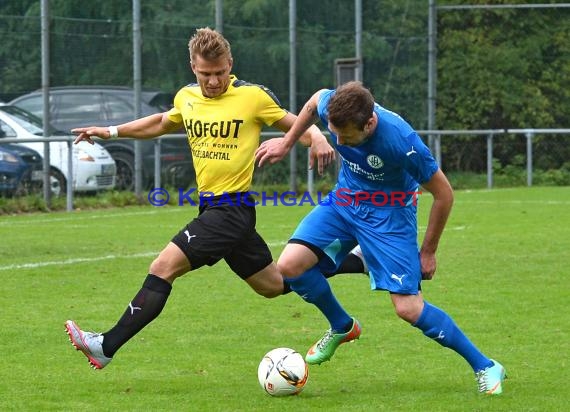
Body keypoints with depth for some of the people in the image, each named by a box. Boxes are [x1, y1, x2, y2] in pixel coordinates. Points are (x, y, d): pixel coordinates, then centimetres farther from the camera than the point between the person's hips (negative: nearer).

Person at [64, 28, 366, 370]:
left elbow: (294, 124, 1)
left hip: (233, 209, -8)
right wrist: (111, 132, 24)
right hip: (212, 208, 8)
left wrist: (318, 139, -21)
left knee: (163, 268, -16)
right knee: (273, 285, 18)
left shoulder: (254, 96, -9)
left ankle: (107, 347, -15)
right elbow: (162, 123, 30)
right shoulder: (186, 98, 9)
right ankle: (355, 262, 34)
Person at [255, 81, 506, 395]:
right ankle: (342, 327, 15)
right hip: (343, 201, 5)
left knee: (409, 308, -13)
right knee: (290, 266, -14)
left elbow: (443, 194, -19)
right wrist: (286, 143, 13)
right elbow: (314, 102, 7)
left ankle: (486, 368, 4)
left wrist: (427, 251, -9)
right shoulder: (331, 106, -23)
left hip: (389, 213, -5)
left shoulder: (401, 142, -35)